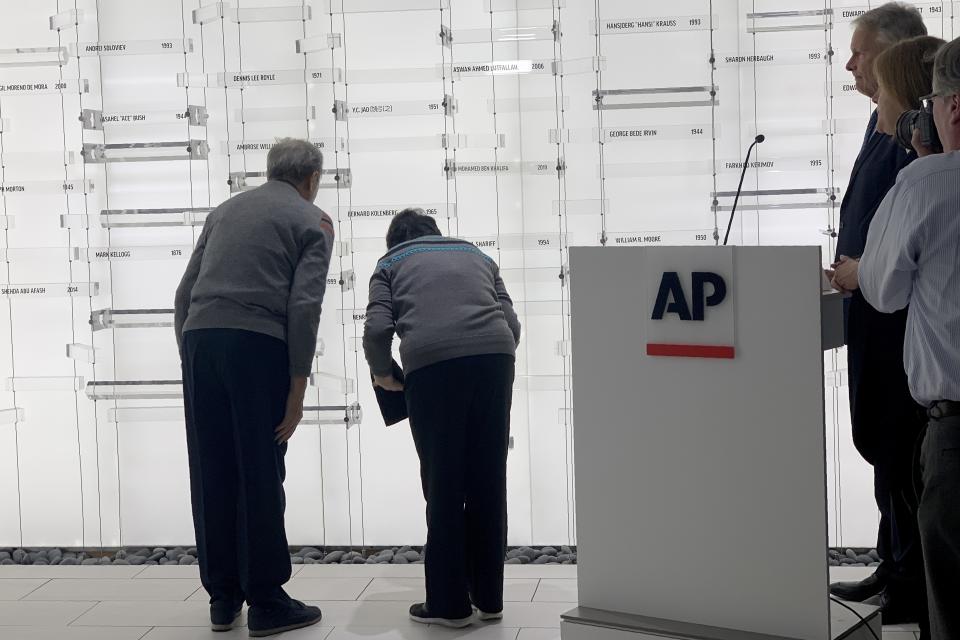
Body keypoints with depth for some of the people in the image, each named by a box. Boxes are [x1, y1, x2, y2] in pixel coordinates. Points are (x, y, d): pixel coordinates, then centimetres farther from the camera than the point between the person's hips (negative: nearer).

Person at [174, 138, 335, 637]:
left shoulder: (226, 210, 23)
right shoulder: (313, 222, 8)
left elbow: (185, 291, 15)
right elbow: (304, 305, -5)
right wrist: (298, 387, -5)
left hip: (199, 339, 5)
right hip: (258, 344, -5)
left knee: (211, 476, 9)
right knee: (260, 476, 0)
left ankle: (222, 598, 16)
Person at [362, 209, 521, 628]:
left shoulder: (391, 263, 23)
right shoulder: (476, 255, 32)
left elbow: (377, 329, 6)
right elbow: (512, 323, 19)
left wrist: (382, 373, 23)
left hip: (431, 364, -3)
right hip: (495, 357, 3)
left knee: (443, 485, 4)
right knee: (488, 482, 10)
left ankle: (449, 603, 6)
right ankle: (489, 597, 16)